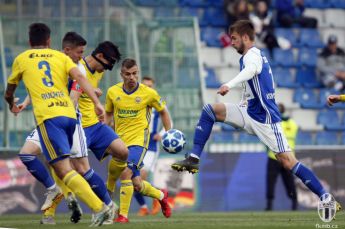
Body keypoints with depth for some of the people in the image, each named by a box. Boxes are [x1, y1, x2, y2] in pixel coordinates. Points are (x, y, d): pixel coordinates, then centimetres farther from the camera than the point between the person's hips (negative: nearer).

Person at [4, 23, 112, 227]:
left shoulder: (21, 59, 19)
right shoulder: (61, 57, 20)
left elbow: (9, 92, 33)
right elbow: (79, 77, 1)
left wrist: (12, 106, 56)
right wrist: (97, 103, -9)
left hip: (47, 116, -4)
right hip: (69, 114, 4)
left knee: (64, 169, -15)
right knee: (59, 164, 26)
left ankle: (100, 208, -30)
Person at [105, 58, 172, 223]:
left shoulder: (148, 93, -6)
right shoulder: (113, 92, 1)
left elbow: (163, 111, 10)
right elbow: (108, 113, 16)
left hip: (138, 140, -4)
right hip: (120, 140, 4)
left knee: (126, 173, -24)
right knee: (136, 184, 7)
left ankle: (123, 215, -15)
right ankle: (161, 195, 37)